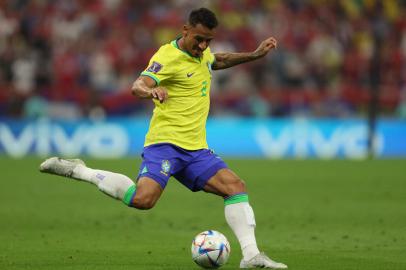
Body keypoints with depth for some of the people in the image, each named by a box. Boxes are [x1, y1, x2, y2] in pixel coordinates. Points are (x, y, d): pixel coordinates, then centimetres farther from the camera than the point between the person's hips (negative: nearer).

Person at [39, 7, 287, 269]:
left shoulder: (202, 52, 12)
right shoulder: (168, 57, -14)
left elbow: (218, 61, 39)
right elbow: (137, 86, -29)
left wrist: (255, 55, 32)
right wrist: (150, 91, -52)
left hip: (196, 148, 7)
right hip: (165, 142, -7)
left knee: (236, 186, -9)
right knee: (143, 199, -27)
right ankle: (77, 170, -10)